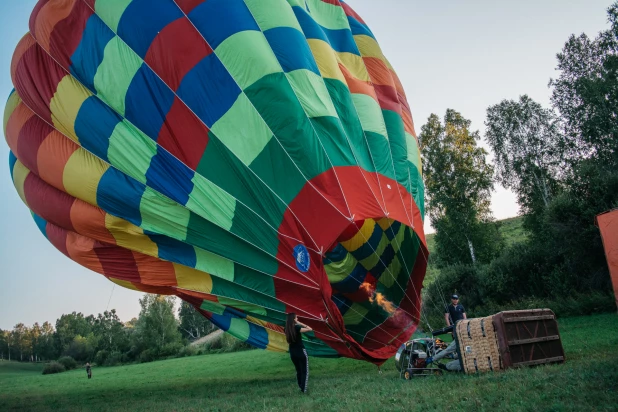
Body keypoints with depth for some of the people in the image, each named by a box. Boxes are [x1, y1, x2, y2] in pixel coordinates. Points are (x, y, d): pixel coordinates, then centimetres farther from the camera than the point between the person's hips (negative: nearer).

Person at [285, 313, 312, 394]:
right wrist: (300, 323, -13)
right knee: (305, 371, 3)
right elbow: (310, 329, -19)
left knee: (298, 371, 19)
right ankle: (304, 389, 0)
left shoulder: (287, 329, 0)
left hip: (292, 353, 6)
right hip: (301, 352, -6)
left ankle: (301, 388, 22)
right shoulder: (297, 328, -17)